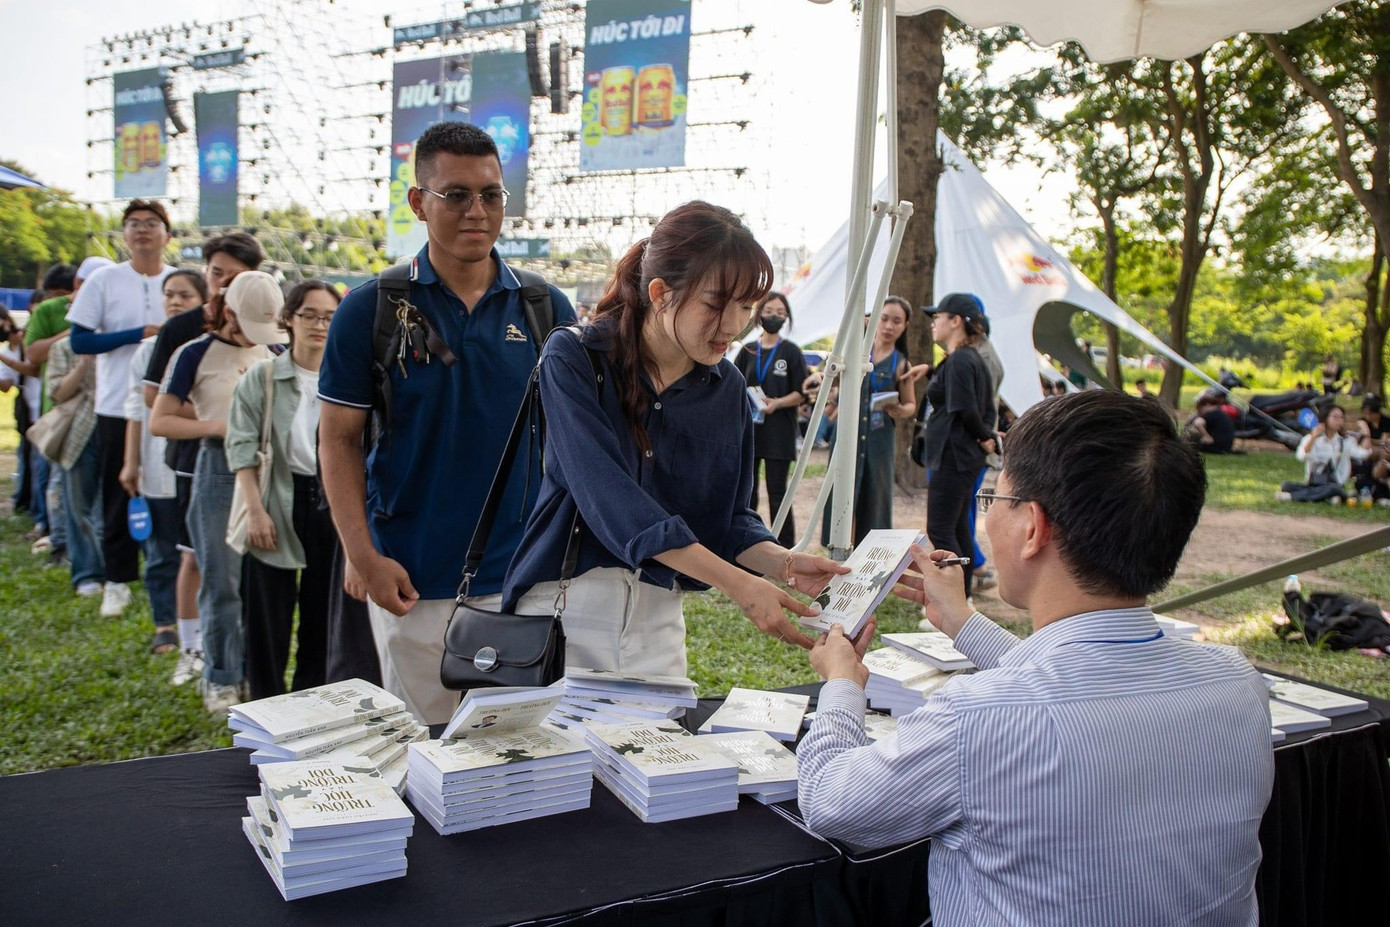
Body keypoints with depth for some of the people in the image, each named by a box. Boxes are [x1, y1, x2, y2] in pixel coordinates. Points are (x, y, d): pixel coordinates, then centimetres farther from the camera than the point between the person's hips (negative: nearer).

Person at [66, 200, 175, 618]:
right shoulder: (104, 280, 0)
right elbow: (80, 340, -4)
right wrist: (138, 335, -14)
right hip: (118, 408, -1)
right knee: (119, 496, 6)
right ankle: (118, 582, 16)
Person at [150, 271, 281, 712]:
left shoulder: (268, 354, 10)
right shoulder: (196, 354, -3)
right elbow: (159, 420, -4)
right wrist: (217, 425, -15)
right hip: (220, 470, -4)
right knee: (222, 581, -1)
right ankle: (221, 679, 11)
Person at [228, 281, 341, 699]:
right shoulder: (262, 378, -1)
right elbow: (241, 444, -5)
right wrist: (256, 509, -13)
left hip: (332, 503, 2)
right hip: (278, 504, -1)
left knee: (322, 611, 10)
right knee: (269, 614, 4)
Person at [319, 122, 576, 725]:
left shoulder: (546, 308, 3)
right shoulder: (370, 309, -3)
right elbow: (338, 438, 0)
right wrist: (364, 556, -9)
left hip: (523, 577, 2)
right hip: (412, 582, -1)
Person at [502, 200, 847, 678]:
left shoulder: (726, 387, 2)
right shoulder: (574, 360, -13)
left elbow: (728, 518, 8)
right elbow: (610, 499, -24)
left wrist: (783, 562, -14)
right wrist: (739, 585, -29)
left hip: (658, 618, 4)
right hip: (565, 607, -4)